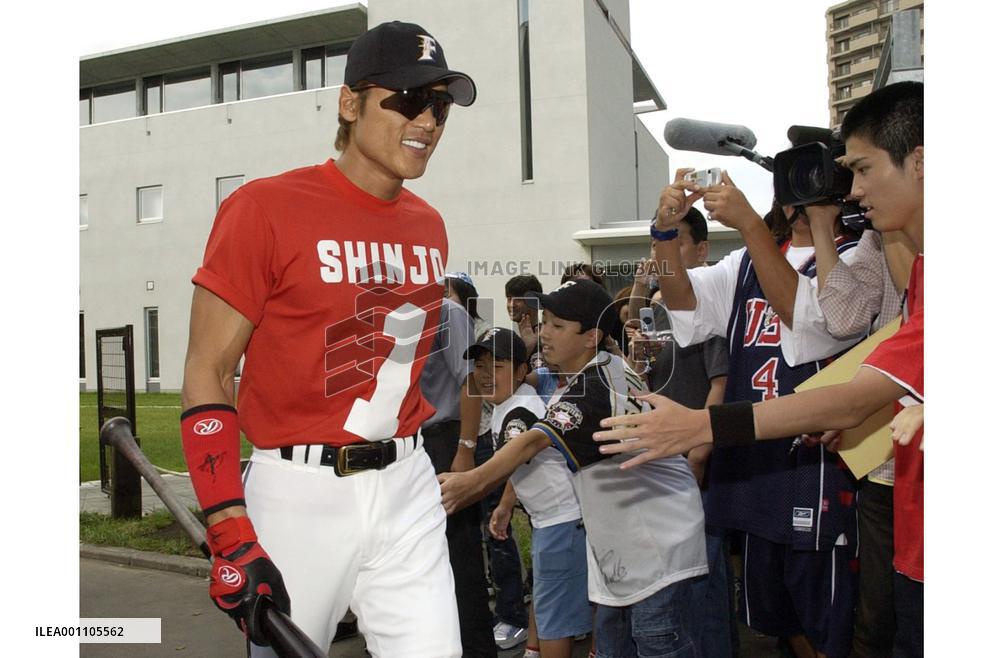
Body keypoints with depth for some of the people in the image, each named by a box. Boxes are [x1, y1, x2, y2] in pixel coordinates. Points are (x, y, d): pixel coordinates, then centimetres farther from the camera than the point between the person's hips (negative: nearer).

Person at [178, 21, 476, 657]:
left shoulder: (429, 227, 8)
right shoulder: (266, 207, -10)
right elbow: (207, 374, -10)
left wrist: (419, 471, 15)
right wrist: (232, 537, -16)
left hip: (407, 486, 5)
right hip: (298, 491, -4)